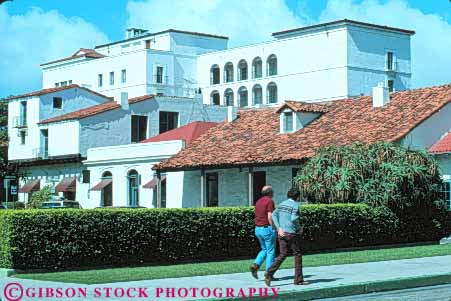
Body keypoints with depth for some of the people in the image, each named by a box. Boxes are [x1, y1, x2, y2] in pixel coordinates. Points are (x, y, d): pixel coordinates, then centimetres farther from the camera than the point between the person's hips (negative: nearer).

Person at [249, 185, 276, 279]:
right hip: (267, 228, -8)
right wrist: (274, 229, -12)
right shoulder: (270, 201, -12)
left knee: (265, 249, 21)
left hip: (258, 229, 8)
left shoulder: (258, 202, 13)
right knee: (270, 251, 2)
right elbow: (270, 217, -19)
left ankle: (255, 265, 1)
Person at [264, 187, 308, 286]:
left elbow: (274, 215, 3)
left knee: (282, 255, 10)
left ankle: (269, 274, -9)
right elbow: (293, 219, -21)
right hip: (291, 233, -7)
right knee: (298, 255, 8)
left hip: (282, 233, 7)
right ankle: (298, 279, 12)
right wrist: (299, 228, -3)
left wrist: (279, 228, -4)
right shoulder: (295, 205, -10)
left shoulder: (282, 204, 13)